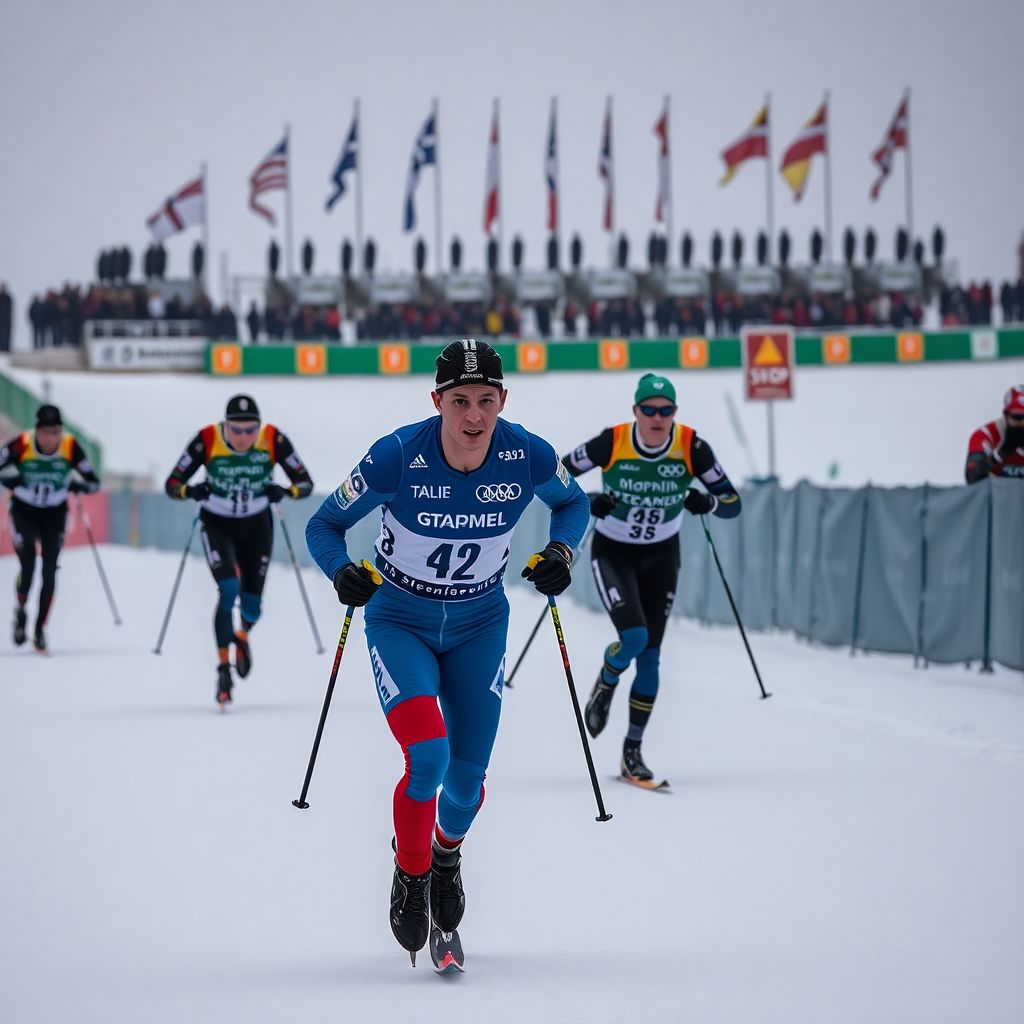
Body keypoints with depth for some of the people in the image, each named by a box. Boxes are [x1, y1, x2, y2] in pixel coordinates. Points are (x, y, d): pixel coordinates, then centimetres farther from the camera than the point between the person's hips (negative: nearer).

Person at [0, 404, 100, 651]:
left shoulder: (71, 447, -18)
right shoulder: (21, 445, -21)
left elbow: (93, 482, -9)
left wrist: (76, 486, -29)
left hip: (55, 513, 1)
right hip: (24, 509, -1)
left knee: (49, 572, -4)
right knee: (27, 565, -11)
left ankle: (40, 629, 7)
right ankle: (21, 609, 19)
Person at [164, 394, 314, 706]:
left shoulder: (274, 440, -21)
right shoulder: (207, 440, -23)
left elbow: (305, 482, -13)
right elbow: (172, 484, -16)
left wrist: (286, 491, -34)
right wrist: (190, 490, -37)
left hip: (256, 526, 2)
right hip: (217, 525, -2)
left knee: (252, 605, 4)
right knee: (228, 590, -23)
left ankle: (243, 635, 42)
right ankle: (223, 669, -11)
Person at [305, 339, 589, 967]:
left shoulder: (528, 457, -19)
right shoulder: (398, 457, -25)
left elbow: (573, 502, 5)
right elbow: (325, 525, -12)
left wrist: (561, 551, -14)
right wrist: (345, 572, -32)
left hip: (479, 625, 3)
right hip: (400, 623, -3)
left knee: (468, 776, 2)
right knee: (428, 757, -22)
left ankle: (447, 852, 39)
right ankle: (411, 875, 6)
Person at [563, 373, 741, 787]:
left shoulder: (692, 447, -17)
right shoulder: (611, 443, -21)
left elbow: (733, 503, -11)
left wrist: (706, 502, -32)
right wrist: (585, 503, -28)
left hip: (661, 557, 2)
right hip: (613, 553, -2)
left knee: (650, 655, 2)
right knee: (634, 636, -23)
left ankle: (633, 749, 15)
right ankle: (604, 686, 11)